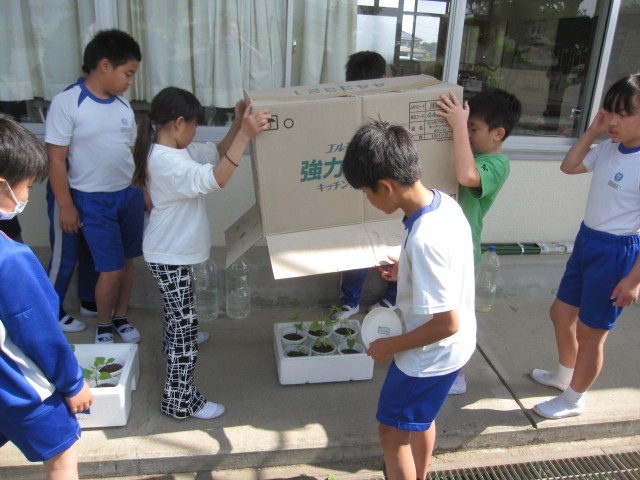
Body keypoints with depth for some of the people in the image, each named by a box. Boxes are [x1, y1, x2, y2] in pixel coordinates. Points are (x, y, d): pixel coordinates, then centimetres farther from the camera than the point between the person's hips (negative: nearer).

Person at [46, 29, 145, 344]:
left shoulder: (123, 105, 4)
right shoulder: (66, 103, -13)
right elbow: (56, 158, -12)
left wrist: (146, 192, 13)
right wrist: (65, 206, -11)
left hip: (129, 194, 6)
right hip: (93, 200, -5)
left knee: (127, 262, 14)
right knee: (111, 269, -1)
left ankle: (121, 317, 35)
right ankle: (103, 326, 23)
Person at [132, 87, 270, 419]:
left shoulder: (178, 149, 3)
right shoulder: (166, 161, -29)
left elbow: (216, 154, 10)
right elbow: (215, 179, -41)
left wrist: (238, 124, -4)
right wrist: (245, 135, -44)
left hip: (174, 252, 10)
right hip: (170, 257, -10)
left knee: (178, 314, 32)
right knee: (185, 321, -3)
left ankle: (173, 347, 59)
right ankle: (180, 400, 7)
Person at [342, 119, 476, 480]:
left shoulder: (424, 239, -35)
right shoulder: (444, 202, -8)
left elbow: (447, 323, -30)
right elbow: (456, 260, 10)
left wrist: (390, 346, -17)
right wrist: (407, 271, 7)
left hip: (432, 354, -9)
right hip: (454, 346, 9)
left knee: (393, 433, 13)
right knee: (421, 418, 29)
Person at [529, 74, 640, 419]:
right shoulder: (610, 148, 1)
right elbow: (569, 166, 16)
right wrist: (592, 131, 2)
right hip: (587, 240, 8)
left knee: (590, 331, 7)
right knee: (561, 312, 22)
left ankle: (574, 399, 29)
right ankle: (565, 374, 47)